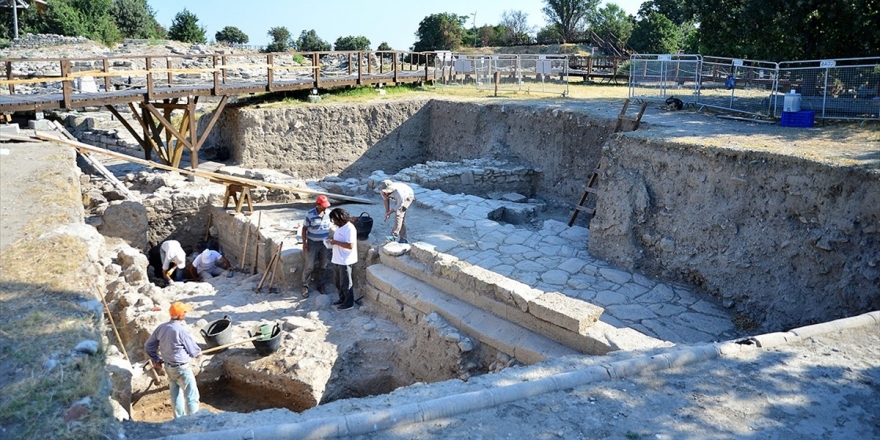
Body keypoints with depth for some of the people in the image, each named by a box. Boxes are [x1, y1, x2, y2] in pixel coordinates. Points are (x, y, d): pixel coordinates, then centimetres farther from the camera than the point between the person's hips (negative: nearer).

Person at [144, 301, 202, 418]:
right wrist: (199, 352, 8)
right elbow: (193, 351, -14)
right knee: (191, 395, 4)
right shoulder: (181, 330, -26)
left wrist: (155, 359, 17)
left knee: (176, 393, 21)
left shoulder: (162, 327, -6)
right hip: (181, 368, -8)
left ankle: (179, 418, 33)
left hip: (168, 366, 8)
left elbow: (148, 345, 4)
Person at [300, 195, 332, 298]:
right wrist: (304, 242, -12)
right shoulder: (310, 214, -16)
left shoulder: (329, 213, -5)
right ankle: (305, 286, 14)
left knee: (323, 266, 12)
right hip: (312, 243, -3)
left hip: (325, 243, 4)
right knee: (309, 266, 0)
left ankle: (321, 285, 27)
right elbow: (304, 228, -9)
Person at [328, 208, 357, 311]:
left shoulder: (350, 228, -22)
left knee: (346, 283, 3)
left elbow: (350, 245, -27)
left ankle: (349, 303, 15)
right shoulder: (340, 227, 8)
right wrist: (332, 240, 2)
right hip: (337, 260, 10)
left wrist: (336, 242, -23)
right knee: (339, 282, 19)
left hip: (345, 261, -9)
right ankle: (342, 299, 34)